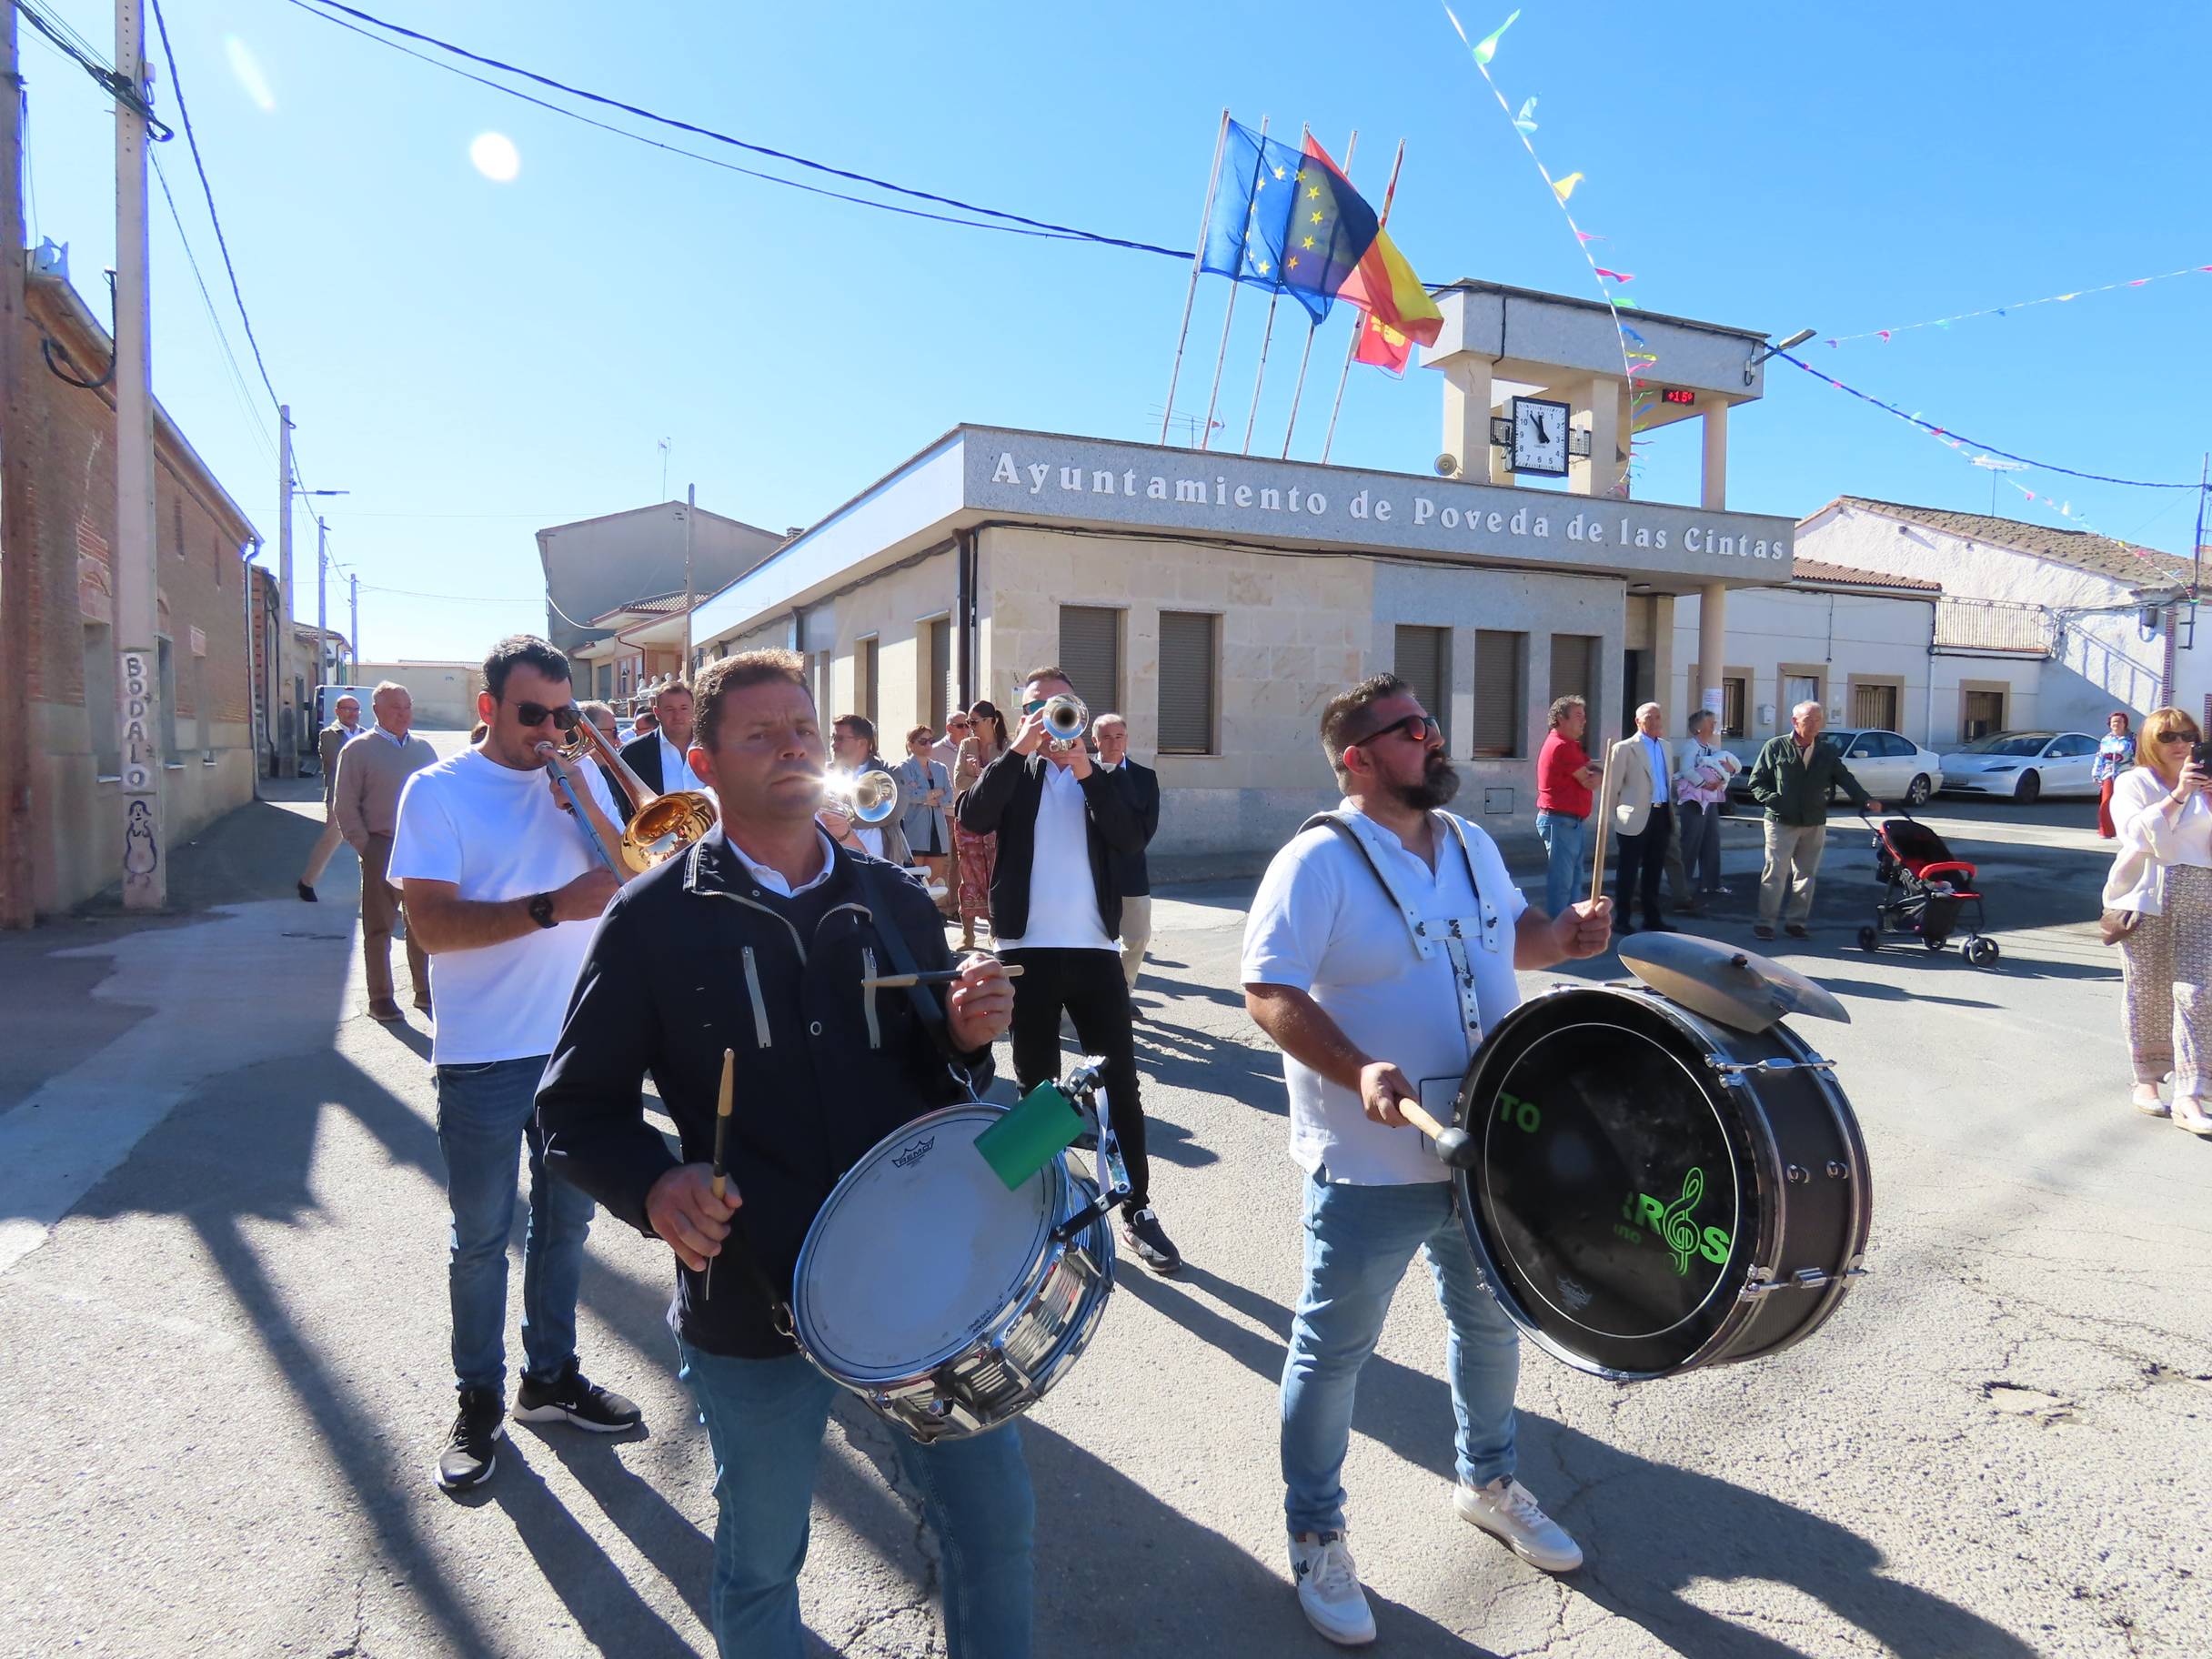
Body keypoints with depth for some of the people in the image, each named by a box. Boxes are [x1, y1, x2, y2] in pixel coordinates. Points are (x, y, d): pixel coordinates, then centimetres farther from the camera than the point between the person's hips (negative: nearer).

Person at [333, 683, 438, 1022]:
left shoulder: (424, 749, 13)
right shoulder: (358, 750, -1)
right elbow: (346, 807, -3)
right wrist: (365, 847, -8)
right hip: (381, 848, -4)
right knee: (379, 927, 2)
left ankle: (424, 990, 20)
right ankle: (380, 997, 9)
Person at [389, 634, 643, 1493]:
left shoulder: (580, 778, 5)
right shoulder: (438, 790, -8)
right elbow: (430, 923, -17)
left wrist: (587, 809, -14)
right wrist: (549, 908, -28)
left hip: (577, 1042, 4)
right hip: (484, 1057, -4)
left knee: (565, 1220, 16)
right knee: (482, 1236, 8)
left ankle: (551, 1375, 33)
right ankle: (478, 1401, 26)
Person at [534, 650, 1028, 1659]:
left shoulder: (894, 903, 4)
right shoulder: (655, 919, -5)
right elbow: (577, 1110, -1)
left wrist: (967, 1035, -10)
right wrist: (653, 1182, -20)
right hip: (754, 1302, -2)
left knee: (993, 1520, 14)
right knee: (760, 1564, 18)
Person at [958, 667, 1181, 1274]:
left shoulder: (1101, 775, 11)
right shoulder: (1012, 774, 9)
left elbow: (1132, 840, -6)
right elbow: (972, 817, -12)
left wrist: (1087, 773, -15)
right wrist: (1019, 749, -17)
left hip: (1095, 948, 1)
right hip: (1027, 948, 0)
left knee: (1121, 1082, 2)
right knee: (1037, 1084, 10)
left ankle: (1138, 1211, 12)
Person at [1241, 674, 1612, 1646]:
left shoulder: (1471, 844, 5)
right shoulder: (1318, 864, -19)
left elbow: (1507, 939, 19)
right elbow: (1269, 993, -22)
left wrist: (1561, 934, -2)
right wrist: (1357, 1071, -35)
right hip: (1367, 1167, -7)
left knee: (1490, 1320, 25)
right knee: (1333, 1351, 9)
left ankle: (1488, 1481, 52)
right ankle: (1316, 1537, 32)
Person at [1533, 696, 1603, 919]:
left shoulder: (1570, 744, 17)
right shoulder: (1562, 746, -17)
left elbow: (1590, 769, 12)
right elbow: (1590, 782, -16)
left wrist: (1593, 772, -10)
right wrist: (1600, 774, 5)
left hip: (1571, 821, 11)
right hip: (1560, 822, -11)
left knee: (1573, 879, 16)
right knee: (1560, 881, -8)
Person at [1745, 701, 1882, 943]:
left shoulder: (1827, 752, 9)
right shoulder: (1775, 747, -2)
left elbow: (1845, 778, 6)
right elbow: (1757, 782, 0)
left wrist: (1865, 800, -10)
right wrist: (1771, 799, -17)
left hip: (1815, 825, 4)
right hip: (1781, 822, -4)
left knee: (1806, 875, 8)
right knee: (1776, 872, -6)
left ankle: (1797, 922, 17)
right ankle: (1765, 922, -1)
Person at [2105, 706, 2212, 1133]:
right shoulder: (2133, 782, 5)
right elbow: (2137, 833, -11)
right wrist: (2177, 796, -16)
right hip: (2147, 897, -2)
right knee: (2148, 992, 3)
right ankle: (2147, 1079, 17)